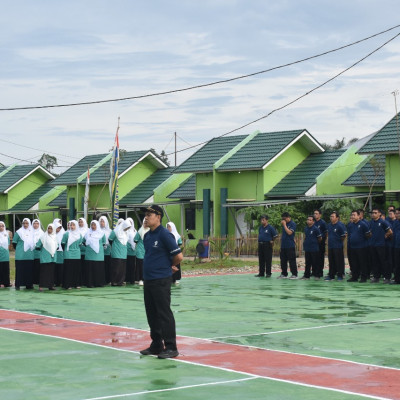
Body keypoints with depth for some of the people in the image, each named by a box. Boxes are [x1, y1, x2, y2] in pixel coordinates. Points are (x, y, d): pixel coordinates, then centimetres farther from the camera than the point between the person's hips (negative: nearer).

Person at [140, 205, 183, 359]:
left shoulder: (164, 234, -13)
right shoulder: (147, 236, 13)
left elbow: (178, 256, -15)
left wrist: (169, 266, 3)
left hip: (161, 281, -8)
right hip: (148, 280, 8)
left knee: (164, 314, -5)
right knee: (152, 314, 13)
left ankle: (171, 347, 0)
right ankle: (156, 345, 23)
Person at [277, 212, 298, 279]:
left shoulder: (292, 224, -7)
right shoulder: (284, 224, 14)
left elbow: (289, 232, -20)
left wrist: (284, 225, -15)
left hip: (290, 246, -8)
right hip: (283, 245, 8)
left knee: (292, 260, -6)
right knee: (283, 260, 11)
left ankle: (294, 274, -2)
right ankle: (284, 274, 19)